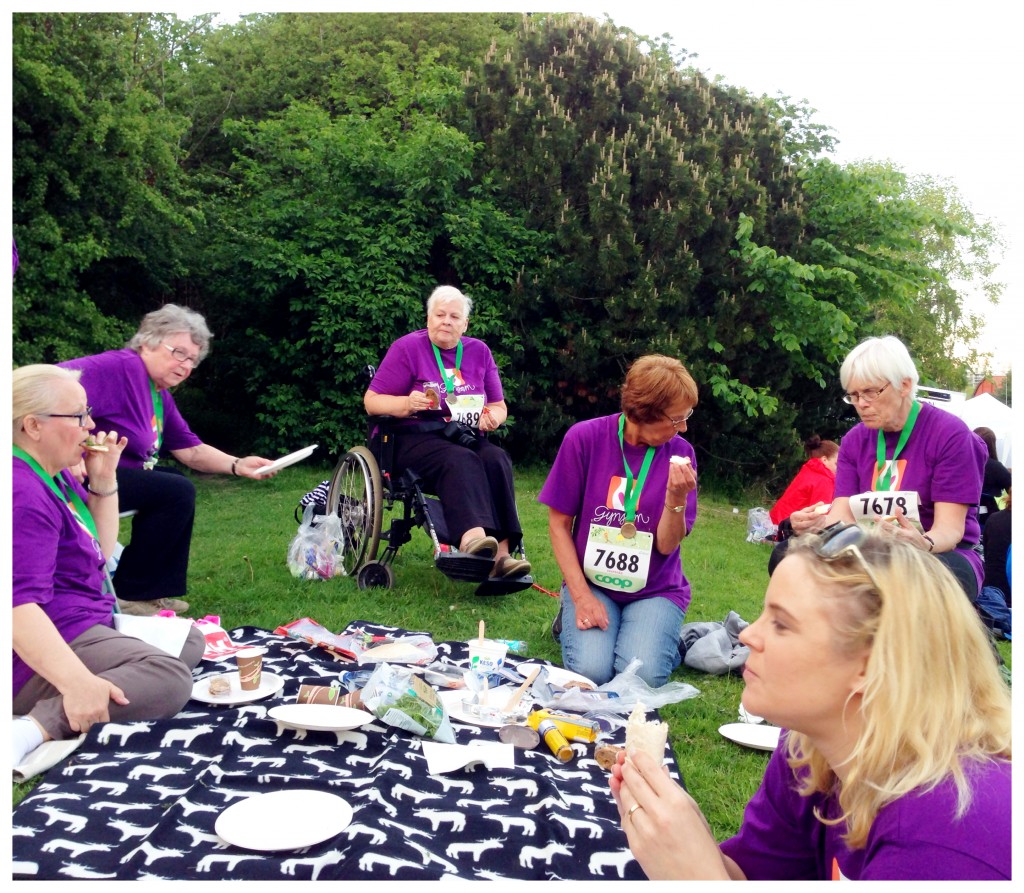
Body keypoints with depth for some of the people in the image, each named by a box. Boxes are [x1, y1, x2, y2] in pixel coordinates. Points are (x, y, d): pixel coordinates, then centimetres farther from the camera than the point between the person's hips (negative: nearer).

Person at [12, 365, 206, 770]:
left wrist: (104, 480, 4)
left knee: (190, 641, 18)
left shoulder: (55, 475, 12)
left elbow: (100, 550, 18)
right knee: (169, 679, -29)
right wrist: (77, 681, -42)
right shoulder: (22, 494, -20)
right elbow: (19, 604, -30)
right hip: (54, 641, -11)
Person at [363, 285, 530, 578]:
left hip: (467, 439, 4)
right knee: (461, 461, -36)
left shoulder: (479, 351, 15)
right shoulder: (407, 348, 3)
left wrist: (494, 417, -6)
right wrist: (406, 404, -20)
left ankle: (501, 552, -40)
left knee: (497, 459, -29)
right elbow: (371, 401, 0)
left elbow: (499, 407, 19)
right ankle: (472, 538, -60)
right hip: (415, 440, -4)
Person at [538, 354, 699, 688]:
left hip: (655, 589, 1)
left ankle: (667, 636, 11)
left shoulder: (680, 454, -7)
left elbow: (667, 545, -8)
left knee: (642, 676, -23)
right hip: (591, 581, 0)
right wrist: (581, 596, -11)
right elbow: (559, 523, -5)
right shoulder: (585, 438, -10)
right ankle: (571, 620, 10)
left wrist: (677, 497, -27)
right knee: (590, 671, -23)